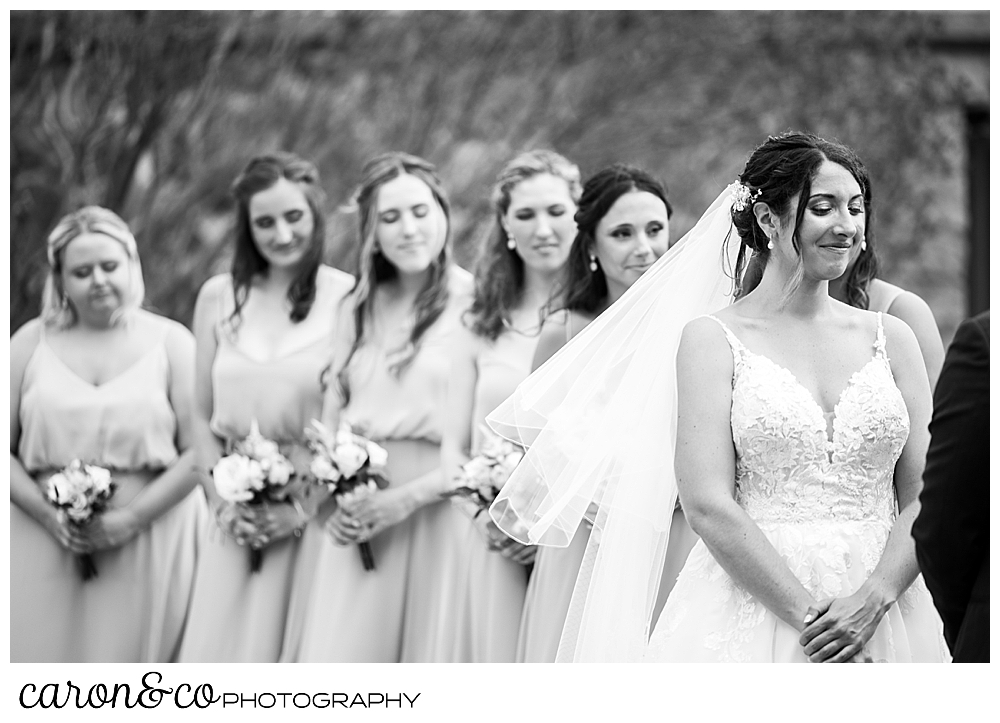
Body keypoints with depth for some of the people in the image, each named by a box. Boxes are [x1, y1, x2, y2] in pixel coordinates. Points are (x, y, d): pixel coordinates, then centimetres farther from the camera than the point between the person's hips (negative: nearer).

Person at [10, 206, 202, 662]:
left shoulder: (171, 342, 4)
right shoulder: (31, 342, 9)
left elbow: (198, 451, -2)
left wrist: (131, 519, -12)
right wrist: (49, 515, -9)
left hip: (146, 547, -1)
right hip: (42, 543, 1)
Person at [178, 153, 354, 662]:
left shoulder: (348, 298, -5)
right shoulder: (219, 297, 8)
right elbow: (202, 415, 12)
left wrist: (306, 506, -12)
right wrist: (224, 503, 0)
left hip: (315, 514, -3)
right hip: (234, 522, 3)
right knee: (216, 650, 1)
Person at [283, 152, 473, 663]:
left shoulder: (474, 304, -4)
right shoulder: (360, 308, 14)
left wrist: (407, 498, -13)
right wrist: (332, 501, -1)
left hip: (432, 515, -4)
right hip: (349, 517, 5)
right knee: (337, 647, -1)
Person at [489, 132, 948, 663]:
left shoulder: (890, 338, 9)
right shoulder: (711, 339, -1)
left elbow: (925, 496, 4)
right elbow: (708, 504, -9)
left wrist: (874, 600, -12)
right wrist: (808, 615, -14)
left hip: (881, 616, 3)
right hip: (751, 612, -3)